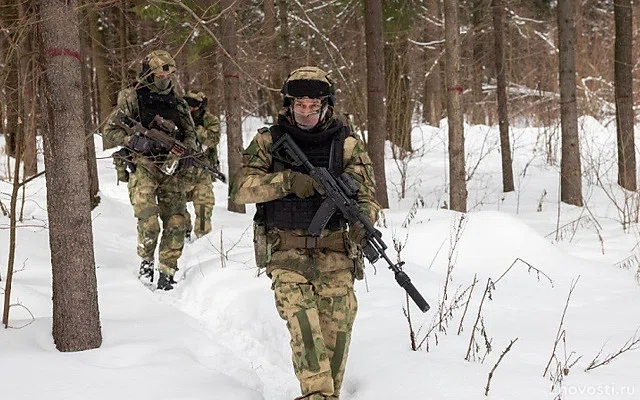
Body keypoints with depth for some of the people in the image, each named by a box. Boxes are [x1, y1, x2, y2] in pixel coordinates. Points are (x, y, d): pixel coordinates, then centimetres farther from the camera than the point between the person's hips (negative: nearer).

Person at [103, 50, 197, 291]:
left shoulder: (176, 101, 13)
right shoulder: (131, 97, 0)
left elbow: (190, 133, 18)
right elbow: (110, 130, -1)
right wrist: (136, 142, -16)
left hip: (170, 169, 4)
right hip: (143, 168, -4)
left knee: (176, 223, -1)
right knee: (149, 223, -15)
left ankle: (167, 272, 11)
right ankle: (146, 261, 12)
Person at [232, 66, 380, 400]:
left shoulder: (348, 144, 5)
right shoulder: (268, 141, 4)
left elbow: (366, 195, 1)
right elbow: (241, 189, -5)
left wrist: (363, 220, -22)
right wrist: (288, 181, -19)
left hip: (334, 251, 1)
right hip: (286, 250, -1)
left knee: (337, 327, -8)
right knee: (301, 318, -23)